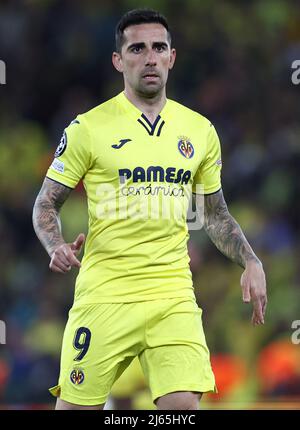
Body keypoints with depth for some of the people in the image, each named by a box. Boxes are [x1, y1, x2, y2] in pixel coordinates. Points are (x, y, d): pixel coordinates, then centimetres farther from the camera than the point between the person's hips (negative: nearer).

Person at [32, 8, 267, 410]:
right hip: (105, 295, -2)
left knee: (184, 403, -12)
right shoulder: (88, 128, -2)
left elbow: (216, 214, 20)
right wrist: (56, 246, -15)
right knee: (76, 405, 0)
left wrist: (251, 262, 6)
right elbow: (47, 203, 5)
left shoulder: (200, 131, 10)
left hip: (173, 295, 3)